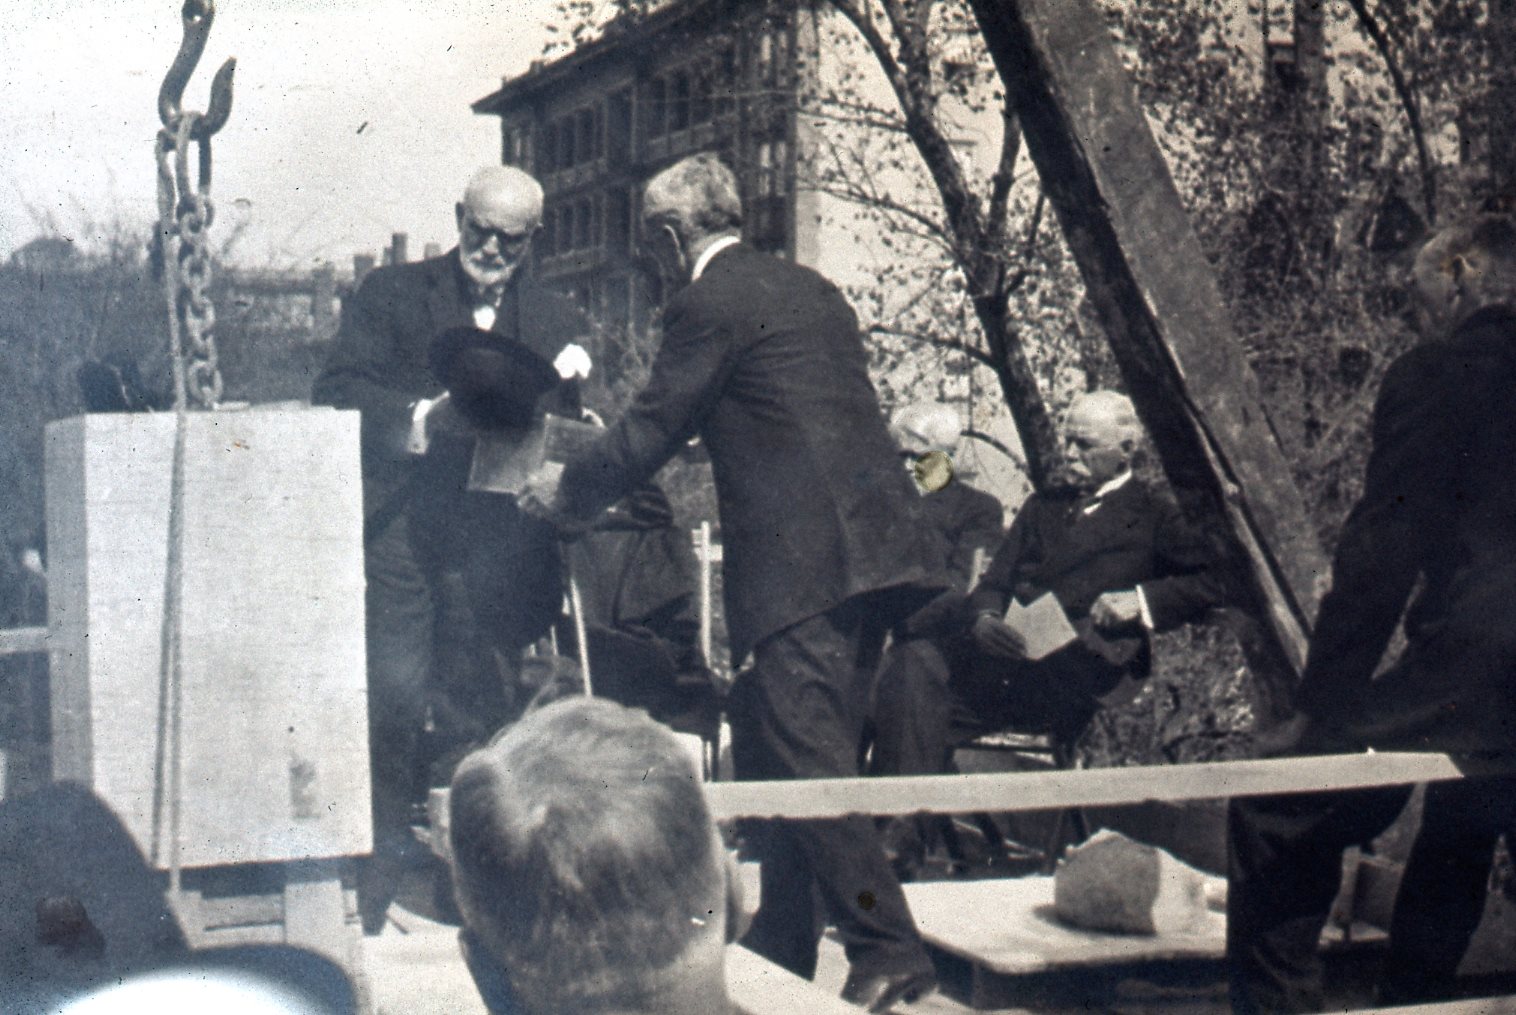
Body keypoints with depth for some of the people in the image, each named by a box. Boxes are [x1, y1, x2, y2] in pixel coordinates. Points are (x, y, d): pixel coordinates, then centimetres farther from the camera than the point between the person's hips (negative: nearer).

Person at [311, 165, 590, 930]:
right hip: (398, 526, -2)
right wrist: (423, 418, -15)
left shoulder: (556, 323, 17)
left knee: (484, 696, 0)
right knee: (396, 689, -11)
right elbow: (336, 394, 0)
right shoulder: (390, 295, 11)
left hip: (492, 537, 2)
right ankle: (383, 858, 0)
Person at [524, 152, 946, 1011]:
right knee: (780, 755, 14)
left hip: (801, 561, -9)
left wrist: (564, 496, 16)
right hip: (869, 548, 9)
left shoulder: (711, 305, -5)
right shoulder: (811, 289, 21)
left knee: (808, 763, -9)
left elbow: (650, 434, -1)